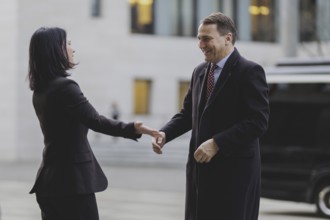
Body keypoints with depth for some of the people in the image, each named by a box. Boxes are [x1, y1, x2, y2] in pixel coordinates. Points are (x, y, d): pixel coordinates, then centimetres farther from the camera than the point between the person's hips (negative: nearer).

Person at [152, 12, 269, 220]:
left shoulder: (250, 72, -10)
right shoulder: (200, 71, 14)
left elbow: (258, 121, -17)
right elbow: (188, 113, 21)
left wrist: (217, 144, -21)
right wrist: (165, 133, 2)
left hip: (234, 170, -7)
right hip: (201, 168, 7)